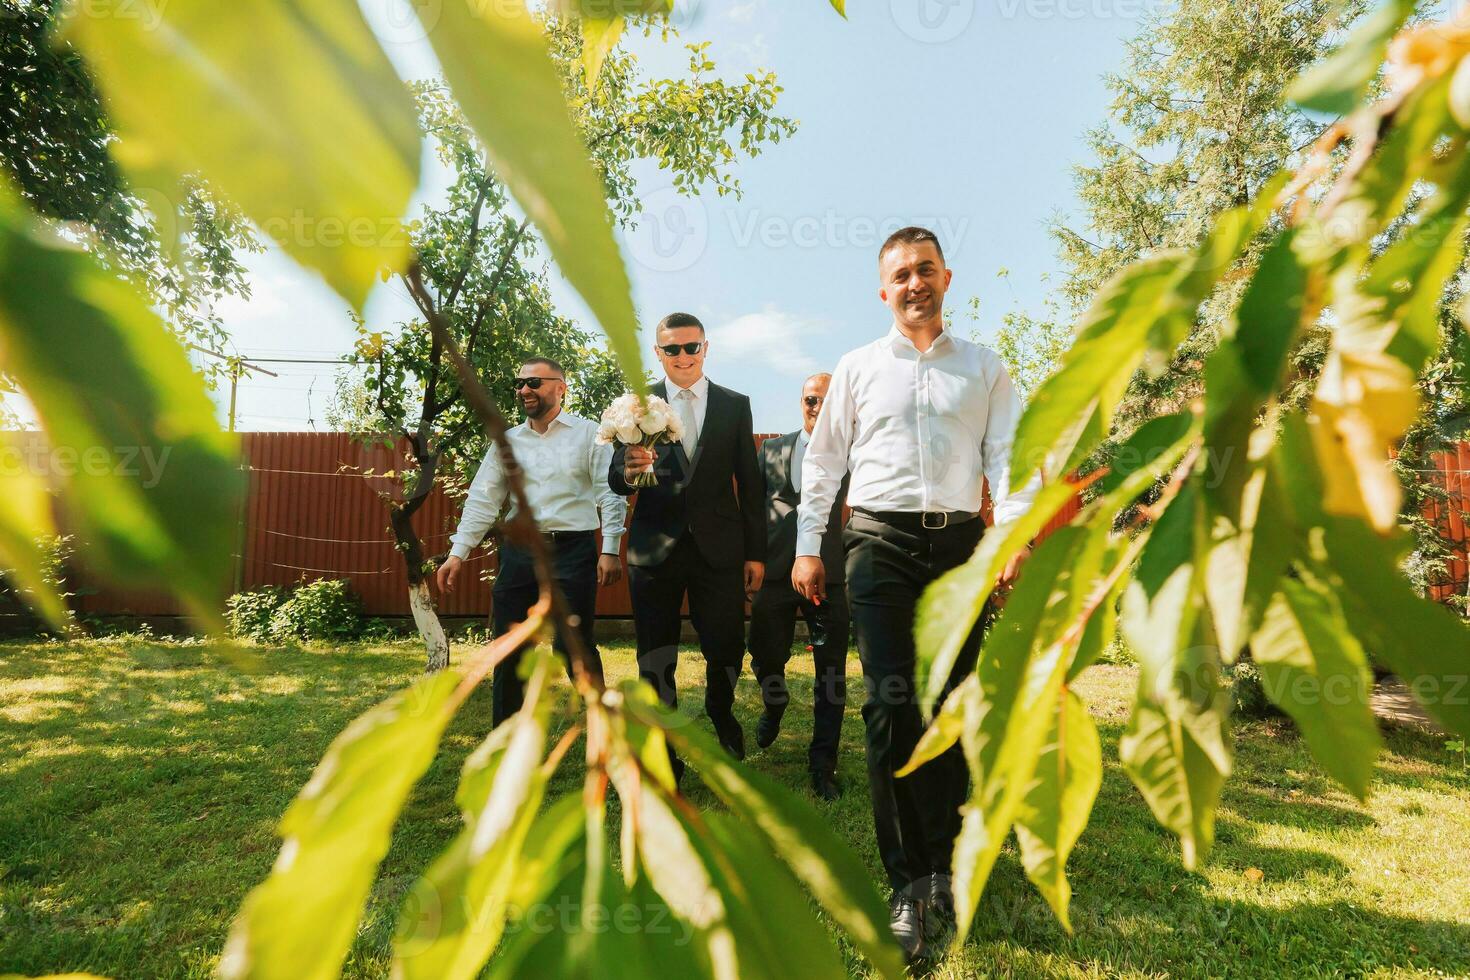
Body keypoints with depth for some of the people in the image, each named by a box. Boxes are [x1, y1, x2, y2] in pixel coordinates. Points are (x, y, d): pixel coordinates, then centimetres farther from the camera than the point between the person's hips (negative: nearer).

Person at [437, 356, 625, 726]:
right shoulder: (507, 441, 12)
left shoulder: (589, 434, 1)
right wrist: (457, 553, 2)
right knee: (508, 652, 9)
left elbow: (610, 494, -3)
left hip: (573, 551, -4)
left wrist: (610, 550, -11)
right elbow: (483, 500, 9)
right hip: (519, 552, 4)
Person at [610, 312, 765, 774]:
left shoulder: (735, 405, 7)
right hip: (655, 548, 0)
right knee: (655, 660, 8)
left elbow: (749, 482, 6)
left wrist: (756, 552, 3)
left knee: (727, 650, 4)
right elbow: (615, 481, 0)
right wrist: (628, 471, -25)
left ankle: (721, 713, 39)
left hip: (719, 548, 0)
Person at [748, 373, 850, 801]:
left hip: (831, 573, -2)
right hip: (777, 571, 2)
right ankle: (775, 706, 46)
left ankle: (823, 765, 19)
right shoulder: (772, 450, 13)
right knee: (765, 657, 10)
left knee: (831, 674, 3)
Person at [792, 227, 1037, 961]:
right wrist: (807, 546, 5)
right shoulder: (858, 368, 12)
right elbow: (823, 460, 11)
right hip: (880, 543, -1)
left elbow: (1008, 455, 5)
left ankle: (941, 868, 22)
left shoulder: (985, 369, 12)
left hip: (959, 543, 1)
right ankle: (907, 883, 3)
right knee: (889, 707, -7)